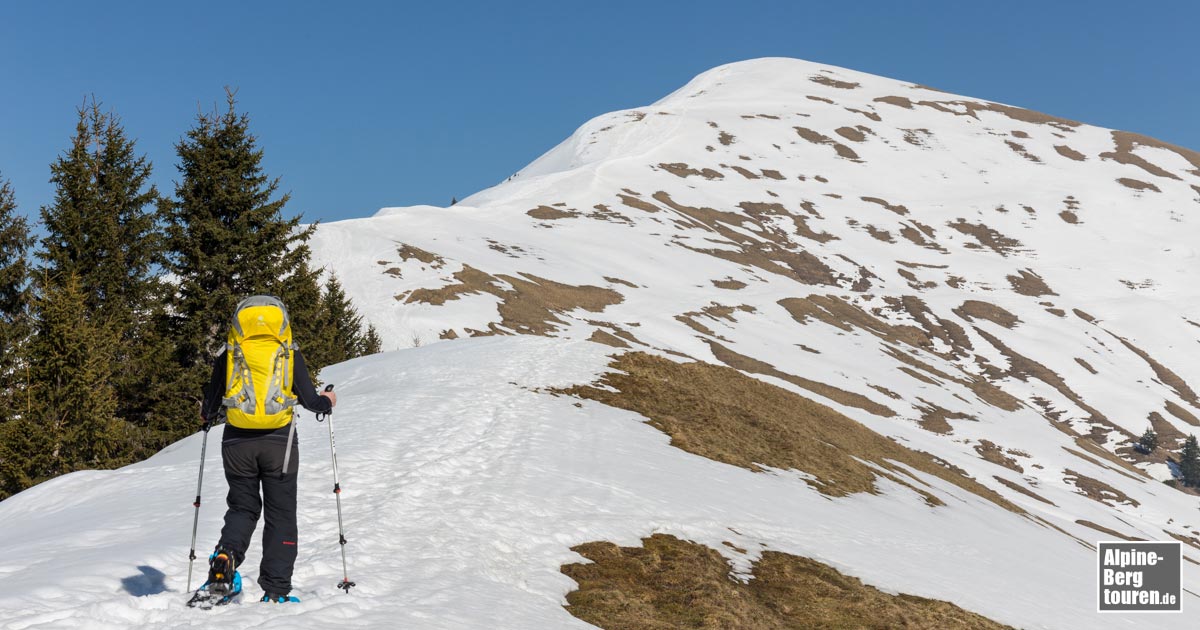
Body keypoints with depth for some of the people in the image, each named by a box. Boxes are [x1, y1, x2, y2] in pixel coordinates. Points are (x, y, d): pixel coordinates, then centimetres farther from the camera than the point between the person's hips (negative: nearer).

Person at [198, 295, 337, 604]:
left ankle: (225, 558, -13)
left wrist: (207, 415, 31)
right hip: (279, 442, -1)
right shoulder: (290, 355, 3)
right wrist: (327, 402, 22)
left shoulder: (228, 357, 6)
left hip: (238, 443, 1)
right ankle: (276, 591, 2)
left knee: (242, 507, 16)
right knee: (280, 514, 6)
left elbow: (210, 407, 8)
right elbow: (309, 399, 0)